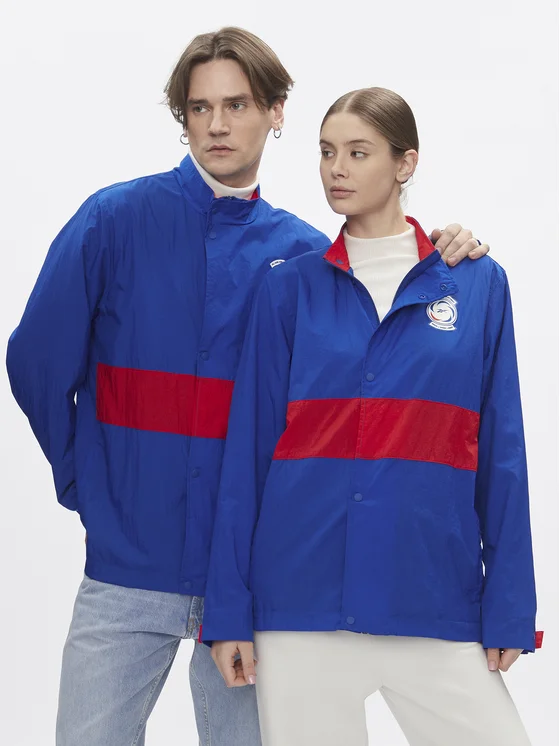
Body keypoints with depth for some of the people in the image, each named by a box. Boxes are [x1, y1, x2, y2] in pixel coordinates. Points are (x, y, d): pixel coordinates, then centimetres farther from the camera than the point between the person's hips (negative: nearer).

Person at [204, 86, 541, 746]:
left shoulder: (477, 285, 5)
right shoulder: (289, 288, 4)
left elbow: (500, 456, 4)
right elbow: (248, 450, 3)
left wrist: (509, 610, 0)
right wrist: (227, 610, 0)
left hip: (436, 606, 0)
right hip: (301, 601, 0)